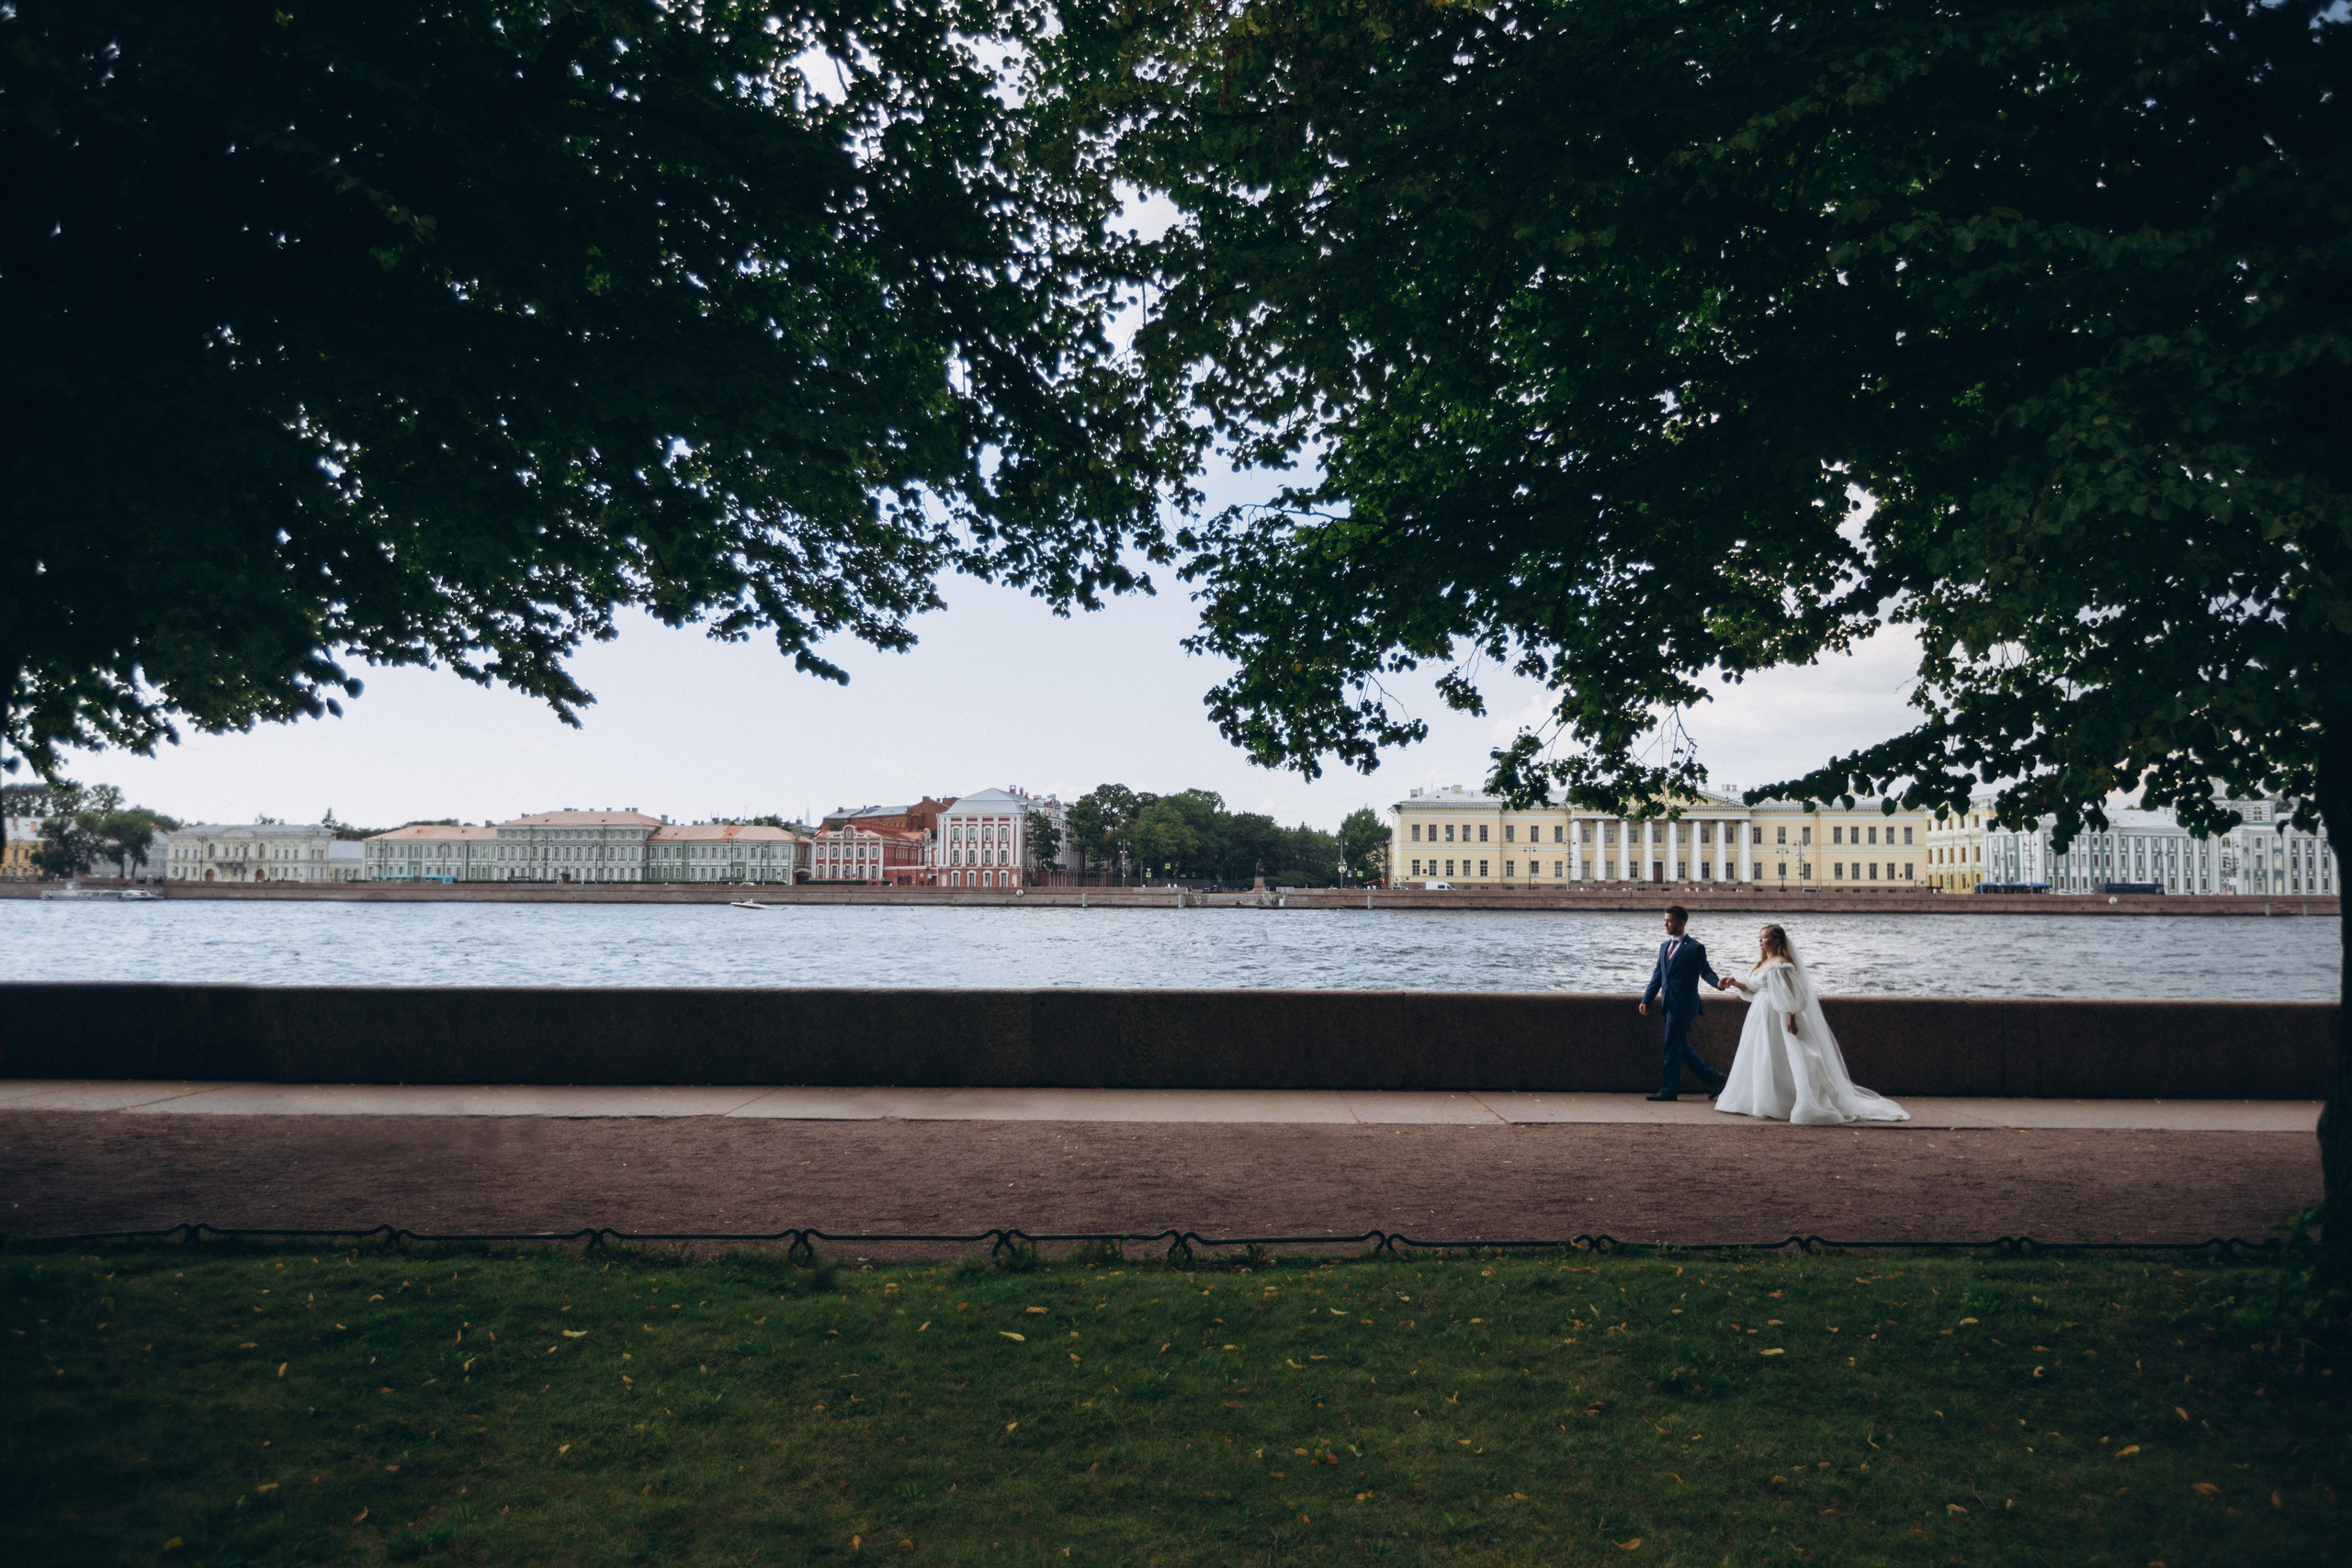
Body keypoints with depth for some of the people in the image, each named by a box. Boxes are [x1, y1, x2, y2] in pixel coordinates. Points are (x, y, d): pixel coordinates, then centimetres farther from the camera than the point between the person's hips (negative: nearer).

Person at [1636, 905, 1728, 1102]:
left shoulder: (1695, 947, -6)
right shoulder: (1664, 946, 16)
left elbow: (1705, 971, -10)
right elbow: (1657, 975, 17)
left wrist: (1718, 983, -31)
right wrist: (1646, 1000, 12)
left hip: (1683, 1005, -8)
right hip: (1669, 1005, 8)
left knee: (1673, 1047, -4)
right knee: (1681, 1048, 11)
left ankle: (1668, 1090, 4)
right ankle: (1713, 1078, 21)